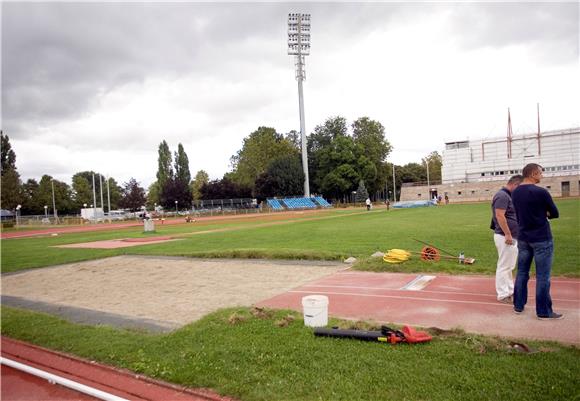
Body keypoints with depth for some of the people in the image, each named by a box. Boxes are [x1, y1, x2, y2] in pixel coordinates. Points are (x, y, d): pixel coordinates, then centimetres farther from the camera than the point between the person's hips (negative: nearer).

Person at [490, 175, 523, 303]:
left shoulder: (508, 196, 16)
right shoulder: (502, 195, -16)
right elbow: (500, 216, -23)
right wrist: (508, 234, -24)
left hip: (512, 237, 11)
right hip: (505, 237, -11)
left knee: (509, 266, 18)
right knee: (504, 266, -3)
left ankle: (510, 291, 29)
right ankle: (503, 295, 4)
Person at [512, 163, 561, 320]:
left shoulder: (515, 193, 5)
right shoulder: (540, 192, -16)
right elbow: (555, 214, -4)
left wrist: (539, 214, 8)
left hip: (523, 238, 7)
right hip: (541, 239, -6)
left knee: (522, 272, 13)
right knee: (542, 276, 2)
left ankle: (518, 305, 21)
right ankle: (543, 312, 10)